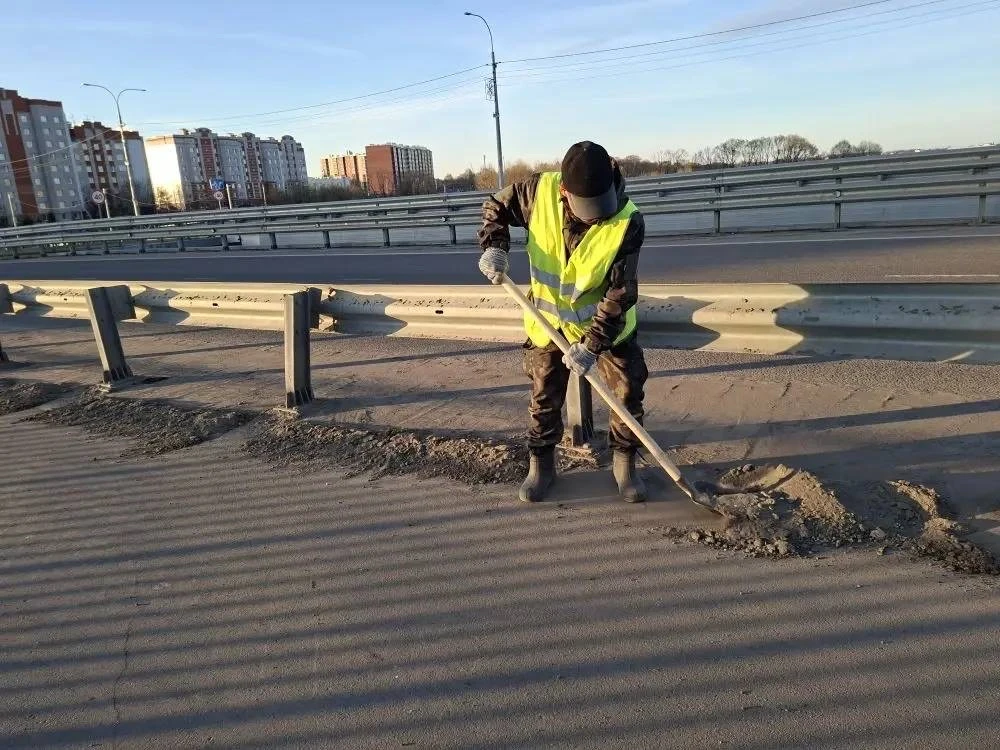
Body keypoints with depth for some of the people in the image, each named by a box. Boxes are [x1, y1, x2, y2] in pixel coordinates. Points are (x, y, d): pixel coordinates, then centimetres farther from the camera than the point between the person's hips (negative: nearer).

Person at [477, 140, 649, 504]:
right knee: (545, 397, 10)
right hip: (549, 320, 1)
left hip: (608, 324, -1)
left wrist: (592, 344, -30)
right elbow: (496, 206, -3)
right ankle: (541, 464, 29)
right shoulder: (540, 190, -22)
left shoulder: (628, 222, -28)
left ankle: (624, 463, 23)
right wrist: (494, 246, -21)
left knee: (630, 391, 1)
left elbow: (620, 293, -26)